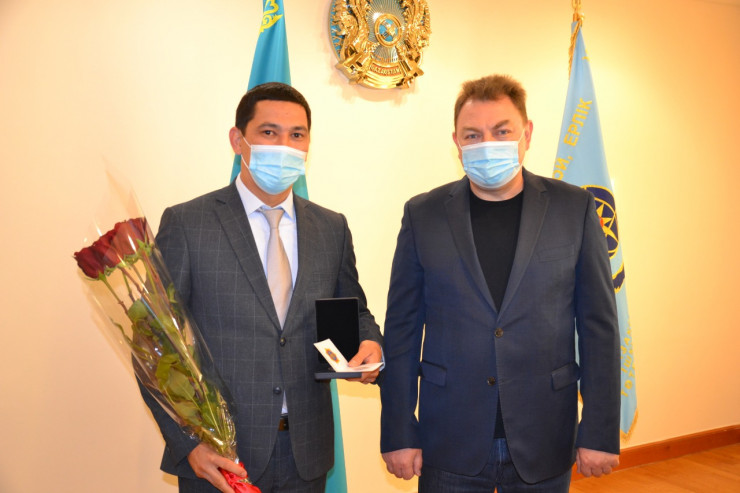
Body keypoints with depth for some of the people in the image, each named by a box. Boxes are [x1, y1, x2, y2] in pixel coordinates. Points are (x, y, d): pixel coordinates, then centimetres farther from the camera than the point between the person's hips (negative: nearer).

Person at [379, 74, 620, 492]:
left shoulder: (575, 208, -1)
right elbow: (402, 330, 0)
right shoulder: (423, 214, -1)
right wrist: (398, 434, -2)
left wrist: (600, 433, -4)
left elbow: (599, 327, -1)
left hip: (544, 446, 1)